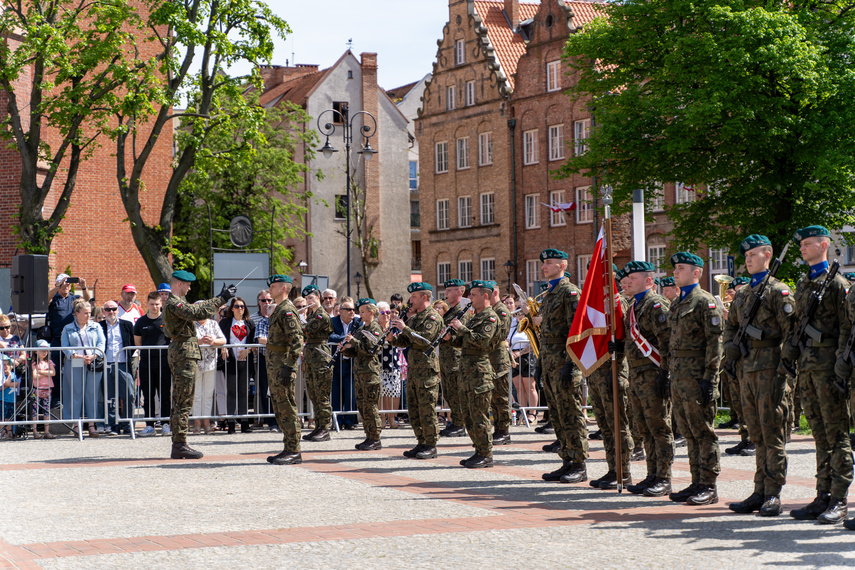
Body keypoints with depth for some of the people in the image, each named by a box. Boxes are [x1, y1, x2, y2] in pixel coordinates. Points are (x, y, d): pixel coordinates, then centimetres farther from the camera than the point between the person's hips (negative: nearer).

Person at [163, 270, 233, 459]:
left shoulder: (177, 302, 18)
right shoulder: (174, 303, -14)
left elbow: (195, 310, 24)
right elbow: (197, 313, -27)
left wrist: (220, 298, 20)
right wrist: (221, 299, -23)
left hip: (181, 354, 11)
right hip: (184, 353, -11)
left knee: (181, 402, 12)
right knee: (183, 401, -9)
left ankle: (178, 445, 14)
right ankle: (180, 445, -7)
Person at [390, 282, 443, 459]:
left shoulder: (433, 317, -9)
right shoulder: (413, 318, 19)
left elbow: (425, 340, -21)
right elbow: (404, 342, 19)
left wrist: (404, 328, -19)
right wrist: (393, 338, -1)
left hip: (427, 369, -9)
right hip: (413, 370, 9)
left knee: (427, 410, -6)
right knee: (413, 410, 10)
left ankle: (431, 446, -1)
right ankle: (422, 443, 17)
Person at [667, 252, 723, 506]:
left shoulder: (705, 302, -9)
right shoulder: (677, 304, 18)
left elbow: (715, 341, -13)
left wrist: (709, 378, -18)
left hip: (697, 375, -8)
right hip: (678, 375, 9)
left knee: (703, 432, -4)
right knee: (690, 434, 10)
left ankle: (709, 487, 0)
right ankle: (697, 484, 16)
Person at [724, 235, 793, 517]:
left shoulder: (778, 291, -4)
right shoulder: (741, 293, 17)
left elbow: (790, 332, -9)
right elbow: (730, 325, 28)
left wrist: (782, 370, -14)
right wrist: (730, 351, 10)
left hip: (769, 367, -7)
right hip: (746, 368, 7)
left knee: (772, 433, -5)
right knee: (757, 434, 9)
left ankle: (773, 495, -2)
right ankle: (760, 493, 13)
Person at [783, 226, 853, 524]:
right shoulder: (803, 284, 18)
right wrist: (788, 353, 13)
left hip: (828, 364, -8)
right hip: (807, 364, 8)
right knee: (820, 434, 10)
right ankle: (823, 497, 14)